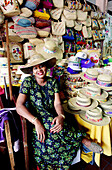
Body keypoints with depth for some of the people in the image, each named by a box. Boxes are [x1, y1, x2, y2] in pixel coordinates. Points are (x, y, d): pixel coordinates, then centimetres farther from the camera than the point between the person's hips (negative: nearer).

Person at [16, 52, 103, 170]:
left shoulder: (52, 82, 3)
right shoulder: (28, 82, -7)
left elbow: (57, 104, -4)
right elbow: (19, 106, -16)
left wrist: (61, 116, -27)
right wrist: (36, 122, -29)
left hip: (52, 118, 3)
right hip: (34, 119, -2)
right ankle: (83, 140, -13)